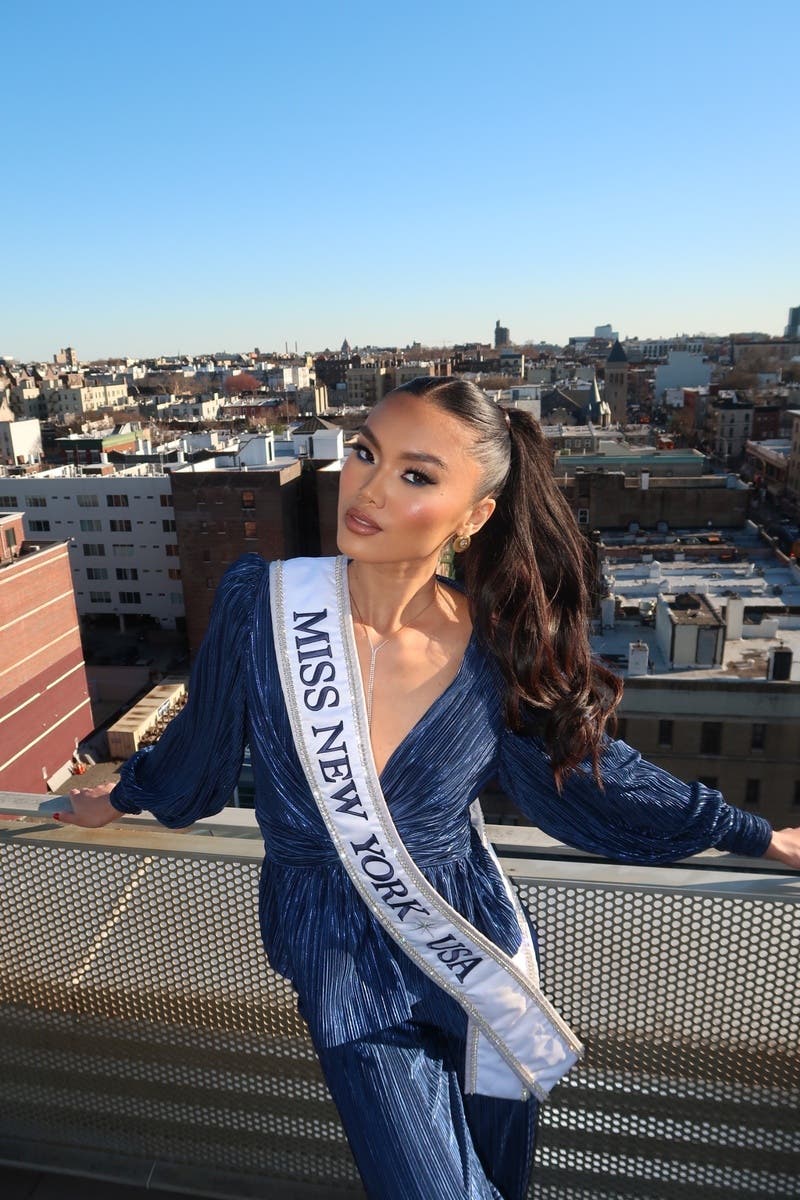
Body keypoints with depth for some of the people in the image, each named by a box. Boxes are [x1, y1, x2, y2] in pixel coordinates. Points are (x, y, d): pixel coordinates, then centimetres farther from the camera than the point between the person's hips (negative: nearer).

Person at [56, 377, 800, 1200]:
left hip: (478, 951, 2)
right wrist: (121, 799, 16)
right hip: (346, 970, -1)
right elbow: (201, 744, -1)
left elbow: (593, 778, -1)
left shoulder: (500, 657, -17)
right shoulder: (261, 601, -20)